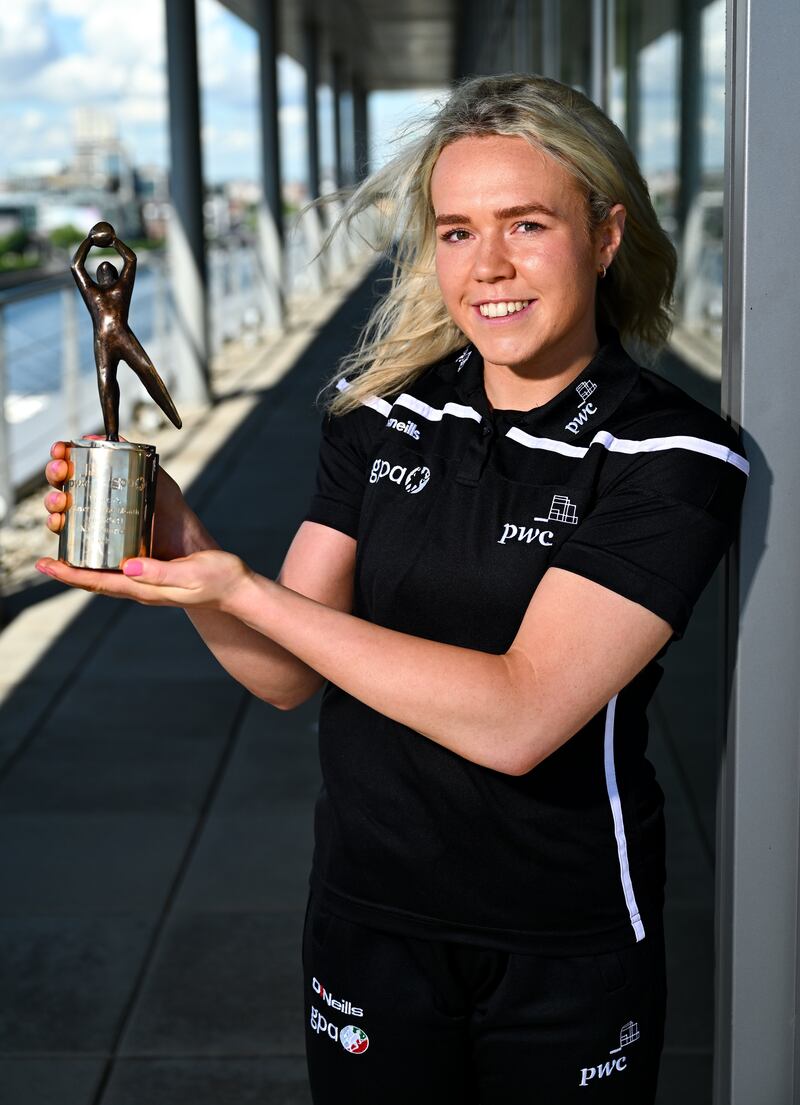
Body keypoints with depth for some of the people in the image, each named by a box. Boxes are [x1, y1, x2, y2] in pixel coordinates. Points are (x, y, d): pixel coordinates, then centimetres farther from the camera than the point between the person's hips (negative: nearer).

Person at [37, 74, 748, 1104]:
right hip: (367, 922, 3)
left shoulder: (671, 458, -17)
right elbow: (288, 674, -2)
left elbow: (516, 720, -27)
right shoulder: (385, 411, -5)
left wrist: (239, 589, -27)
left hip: (568, 955, -3)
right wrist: (185, 553, -22)